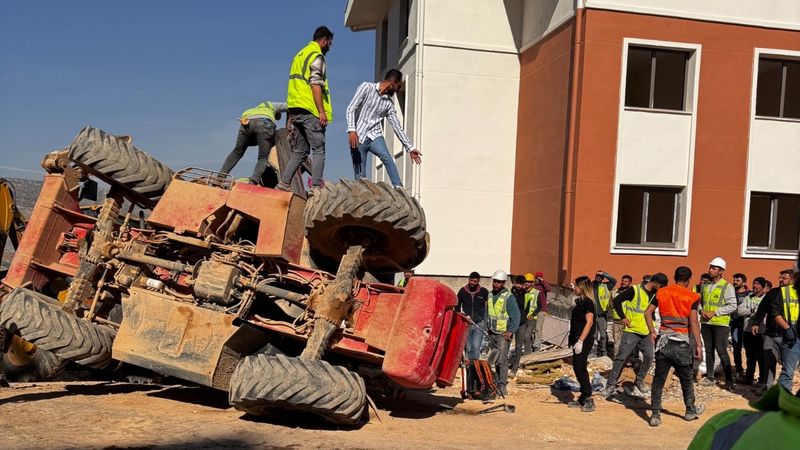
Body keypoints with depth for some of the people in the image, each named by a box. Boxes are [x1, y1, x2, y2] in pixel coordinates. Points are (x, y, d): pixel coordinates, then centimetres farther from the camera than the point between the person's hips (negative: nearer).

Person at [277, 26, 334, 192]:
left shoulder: (300, 54, 24)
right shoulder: (317, 56, -4)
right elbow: (315, 84, -15)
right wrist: (322, 111, -17)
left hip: (294, 109, 9)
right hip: (310, 110, -9)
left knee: (299, 152, 11)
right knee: (318, 150, -7)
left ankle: (284, 182, 3)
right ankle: (316, 187, -13)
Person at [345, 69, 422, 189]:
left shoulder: (389, 103, 12)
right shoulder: (366, 87, -1)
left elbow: (397, 126, 14)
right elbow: (351, 109, -9)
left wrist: (410, 147, 11)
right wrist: (352, 130, -23)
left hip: (374, 135, 3)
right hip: (358, 137, -3)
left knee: (387, 158, -27)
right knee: (360, 176, -7)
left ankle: (399, 188, -33)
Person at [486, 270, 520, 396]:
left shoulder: (508, 297, -9)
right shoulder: (490, 295, 10)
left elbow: (516, 316, -10)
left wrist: (510, 331, -15)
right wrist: (486, 327, 12)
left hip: (503, 334, -6)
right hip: (491, 333, 6)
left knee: (502, 359, -10)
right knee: (495, 359, 10)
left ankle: (502, 386, -8)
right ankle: (498, 382, 19)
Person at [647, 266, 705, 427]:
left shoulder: (662, 292, 5)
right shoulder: (692, 297, -4)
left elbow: (648, 312, 1)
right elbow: (693, 322, -9)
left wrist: (652, 332, 7)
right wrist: (698, 344, -5)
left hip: (663, 338, 2)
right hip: (681, 340, -2)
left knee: (659, 378, 4)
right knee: (686, 378, 16)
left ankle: (655, 415, 2)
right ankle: (690, 410, 32)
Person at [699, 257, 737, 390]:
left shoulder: (727, 287, -7)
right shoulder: (706, 285, 10)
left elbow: (732, 306, -12)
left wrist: (714, 313, -16)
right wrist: (703, 311, 0)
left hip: (720, 324, -6)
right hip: (706, 323, 6)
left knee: (722, 351, -7)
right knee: (709, 350, 11)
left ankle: (729, 380, 1)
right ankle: (709, 377, 20)